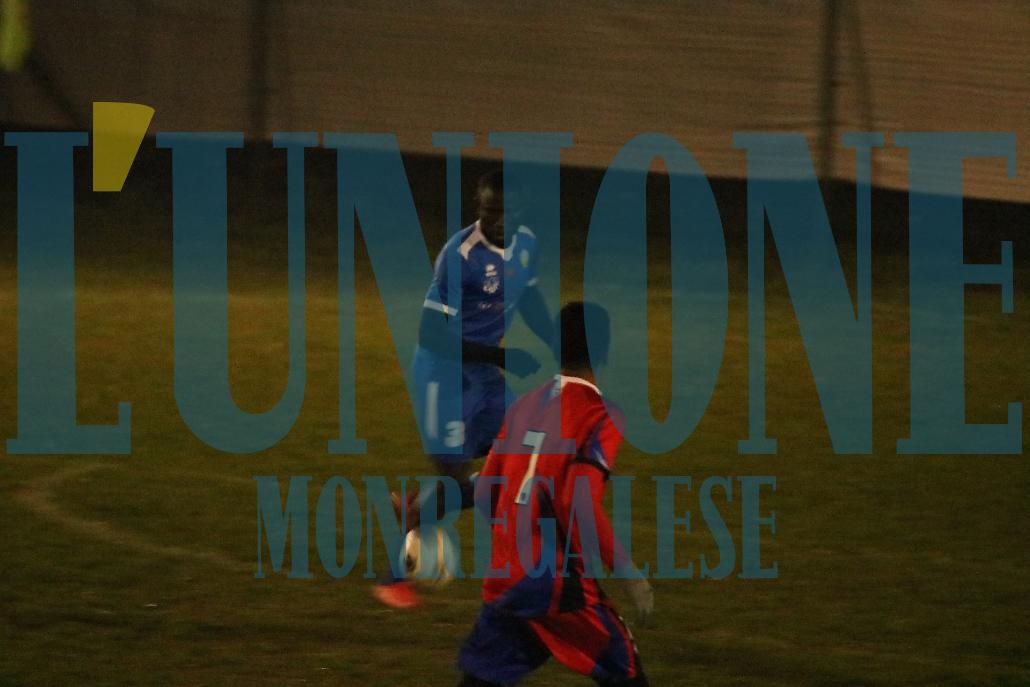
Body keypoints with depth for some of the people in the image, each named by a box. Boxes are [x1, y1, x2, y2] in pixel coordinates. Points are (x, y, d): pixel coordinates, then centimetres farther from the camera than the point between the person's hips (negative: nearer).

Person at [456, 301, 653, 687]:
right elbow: (581, 506, -21)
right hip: (557, 585, -6)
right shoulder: (599, 419, -10)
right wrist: (630, 577, -15)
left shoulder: (524, 406, 10)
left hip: (501, 579, 6)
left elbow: (485, 495, 12)